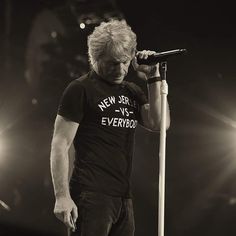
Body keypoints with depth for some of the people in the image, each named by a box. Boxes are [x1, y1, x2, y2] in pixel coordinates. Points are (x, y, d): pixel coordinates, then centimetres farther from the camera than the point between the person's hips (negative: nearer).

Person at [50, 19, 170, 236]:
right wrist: (62, 196, -14)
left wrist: (154, 78, 2)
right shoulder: (81, 90, -2)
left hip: (123, 198, 7)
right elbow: (60, 145, -6)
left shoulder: (132, 92, 18)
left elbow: (159, 123, 5)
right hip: (91, 195, -7)